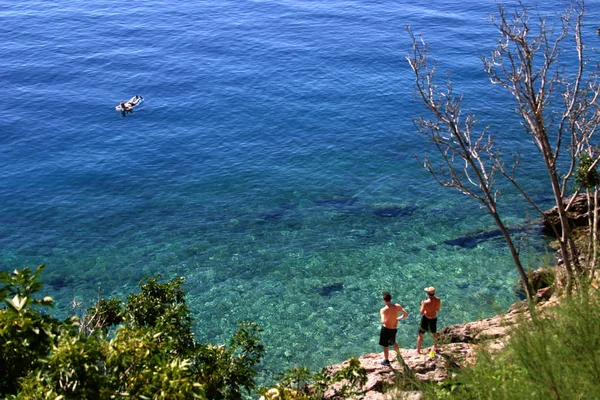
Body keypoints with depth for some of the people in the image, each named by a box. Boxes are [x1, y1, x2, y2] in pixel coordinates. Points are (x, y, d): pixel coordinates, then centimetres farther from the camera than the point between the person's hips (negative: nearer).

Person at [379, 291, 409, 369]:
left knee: (385, 346, 16)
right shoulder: (397, 306, -14)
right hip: (394, 329, 5)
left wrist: (382, 322, -16)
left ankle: (386, 361, 31)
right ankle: (399, 355, 49)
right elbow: (406, 315, -5)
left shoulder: (383, 310, -27)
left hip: (386, 328, -5)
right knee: (393, 342, 32)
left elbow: (383, 321, -39)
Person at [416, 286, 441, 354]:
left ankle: (418, 351, 17)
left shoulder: (426, 302, -29)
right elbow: (438, 309, 2)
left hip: (426, 319, -5)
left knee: (420, 334, 11)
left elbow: (421, 312, -21)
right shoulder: (438, 300, -13)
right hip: (434, 318, 5)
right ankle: (435, 348, 46)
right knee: (434, 333, 28)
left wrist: (422, 305, -7)